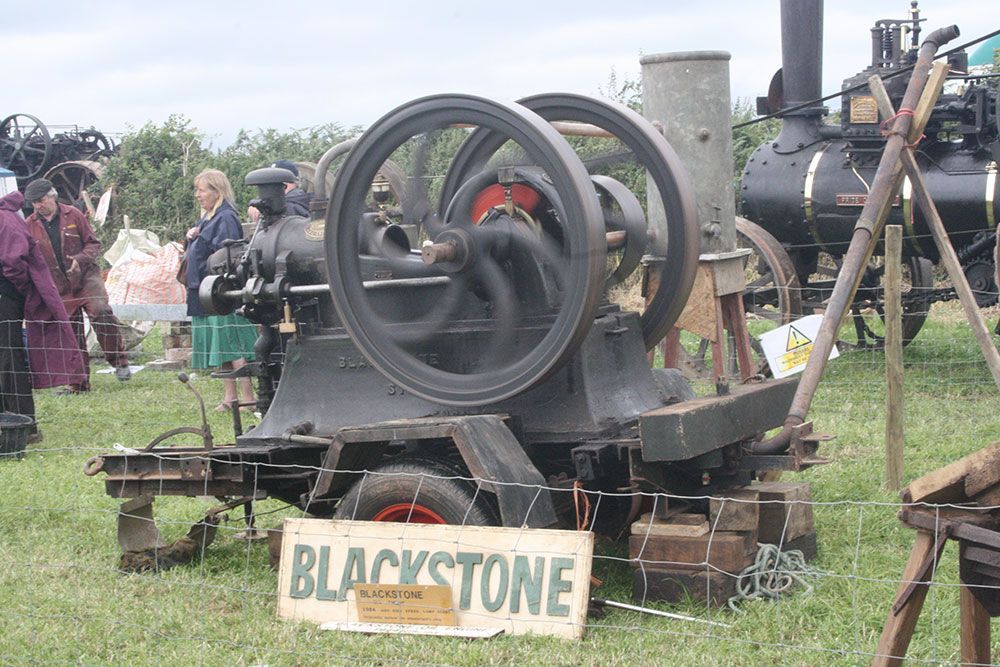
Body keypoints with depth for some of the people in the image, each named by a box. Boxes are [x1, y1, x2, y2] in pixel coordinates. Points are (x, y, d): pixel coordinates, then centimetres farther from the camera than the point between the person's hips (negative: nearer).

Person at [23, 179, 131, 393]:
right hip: (59, 287, 2)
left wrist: (81, 259, -16)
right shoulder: (30, 225, 5)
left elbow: (93, 244, 3)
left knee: (101, 313, -25)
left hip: (86, 277, -2)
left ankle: (119, 362, -14)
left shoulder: (73, 215, 0)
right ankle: (79, 383, 12)